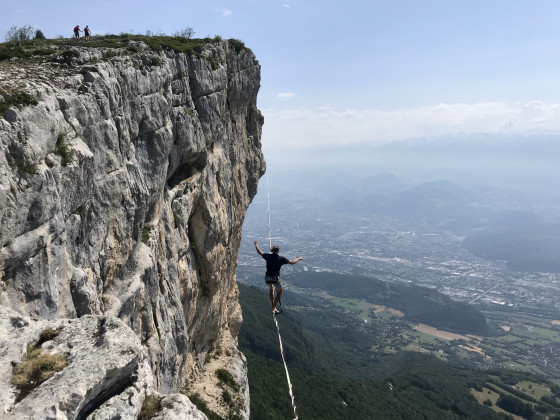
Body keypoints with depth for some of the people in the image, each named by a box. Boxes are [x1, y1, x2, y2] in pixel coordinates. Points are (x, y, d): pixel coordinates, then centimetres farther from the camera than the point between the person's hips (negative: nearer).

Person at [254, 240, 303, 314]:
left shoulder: (268, 256, -5)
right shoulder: (281, 258, -11)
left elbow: (259, 252, 12)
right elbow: (292, 262, -3)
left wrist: (256, 245, 28)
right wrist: (298, 258, 15)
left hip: (267, 278, 4)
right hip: (275, 278, -4)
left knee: (271, 289, 30)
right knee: (279, 293, 16)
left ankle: (273, 306, 34)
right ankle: (274, 308, 7)